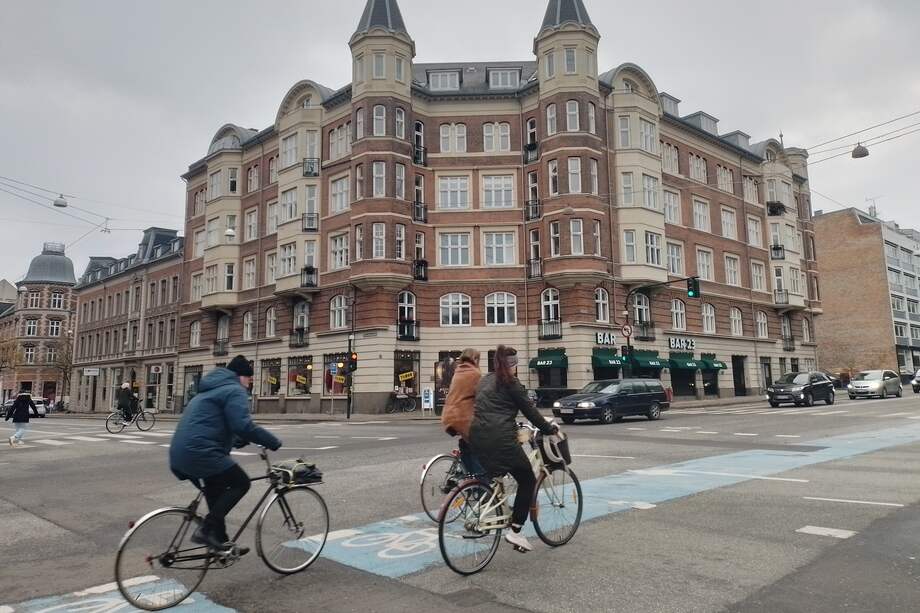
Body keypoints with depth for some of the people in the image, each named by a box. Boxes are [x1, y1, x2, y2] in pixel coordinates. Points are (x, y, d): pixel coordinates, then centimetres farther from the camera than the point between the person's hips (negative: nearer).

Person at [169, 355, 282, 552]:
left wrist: (239, 440, 34)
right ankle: (206, 530, -8)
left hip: (180, 454, 10)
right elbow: (243, 426, -19)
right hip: (199, 452, -10)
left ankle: (220, 540, 28)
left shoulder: (213, 389, 26)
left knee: (217, 490, 23)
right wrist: (274, 442, -10)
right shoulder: (234, 390, -5)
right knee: (241, 482, -2)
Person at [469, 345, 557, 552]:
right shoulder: (510, 383, -2)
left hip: (477, 438, 8)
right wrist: (549, 428, 12)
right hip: (500, 439, -7)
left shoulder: (484, 381, 20)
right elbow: (529, 410, 0)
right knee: (528, 480, 6)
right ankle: (515, 531, 2)